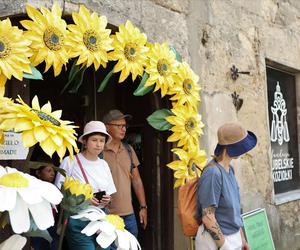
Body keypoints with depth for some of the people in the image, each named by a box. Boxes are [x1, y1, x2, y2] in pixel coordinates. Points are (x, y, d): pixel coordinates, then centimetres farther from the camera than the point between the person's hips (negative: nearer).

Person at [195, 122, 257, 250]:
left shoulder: (230, 169, 2)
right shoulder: (213, 173, -22)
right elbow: (208, 217, -21)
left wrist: (242, 238, 14)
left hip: (234, 238, 7)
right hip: (216, 240, -7)